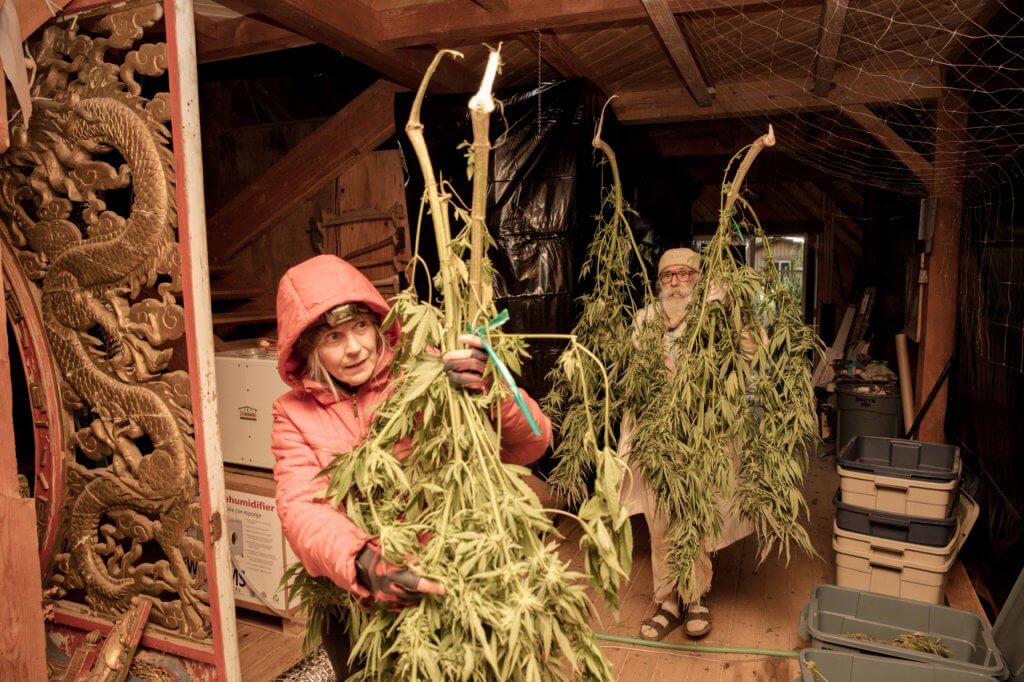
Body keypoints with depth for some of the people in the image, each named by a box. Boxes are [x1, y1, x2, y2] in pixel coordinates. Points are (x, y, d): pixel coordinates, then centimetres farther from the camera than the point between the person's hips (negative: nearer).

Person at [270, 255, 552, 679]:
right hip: (353, 601, 2)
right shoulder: (295, 414, -6)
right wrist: (361, 564, -38)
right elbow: (301, 510, -19)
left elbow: (533, 443, -14)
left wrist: (492, 389, -33)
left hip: (442, 589, -1)